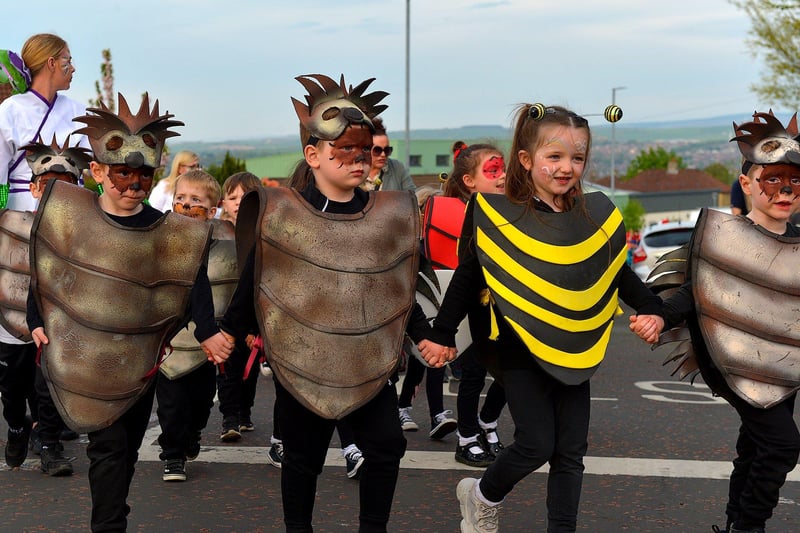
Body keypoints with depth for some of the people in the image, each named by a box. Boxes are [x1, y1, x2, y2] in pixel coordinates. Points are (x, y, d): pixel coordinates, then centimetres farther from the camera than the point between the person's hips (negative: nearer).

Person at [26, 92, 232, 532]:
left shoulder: (173, 235, -6)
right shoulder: (67, 214, -7)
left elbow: (196, 284, -4)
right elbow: (42, 269, 2)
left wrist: (207, 334, -17)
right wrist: (38, 323, -2)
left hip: (136, 364, 2)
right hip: (80, 359, -2)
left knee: (126, 448, 13)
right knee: (109, 445, -8)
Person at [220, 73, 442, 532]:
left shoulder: (390, 215, 1)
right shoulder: (280, 214, -7)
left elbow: (400, 287, 9)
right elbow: (254, 281, 1)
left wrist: (426, 335, 6)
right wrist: (231, 333, 2)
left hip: (369, 361, 3)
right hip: (303, 360, -2)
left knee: (387, 447, 3)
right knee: (304, 456, 10)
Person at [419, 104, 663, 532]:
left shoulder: (596, 215, 0)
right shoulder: (497, 215, -9)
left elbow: (620, 275, 12)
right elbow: (467, 278, -1)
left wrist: (652, 310, 2)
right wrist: (442, 335, 1)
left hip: (575, 354, 4)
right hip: (521, 352, -4)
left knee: (570, 452, 7)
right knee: (537, 444, -3)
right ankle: (481, 497, 25)